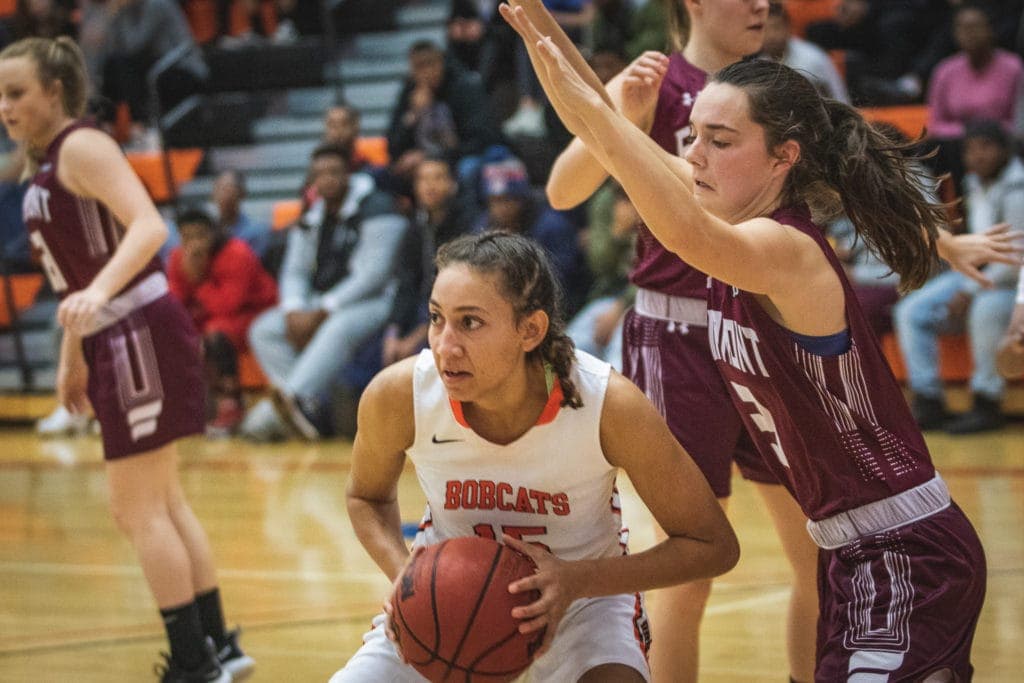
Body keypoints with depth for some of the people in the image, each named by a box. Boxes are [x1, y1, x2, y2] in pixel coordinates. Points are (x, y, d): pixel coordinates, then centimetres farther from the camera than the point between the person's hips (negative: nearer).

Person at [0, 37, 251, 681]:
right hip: (117, 339, 10)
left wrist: (97, 293, -41)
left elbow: (149, 226, -28)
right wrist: (72, 359, 26)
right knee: (162, 504, 18)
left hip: (141, 332, -10)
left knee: (140, 509, -6)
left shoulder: (83, 147, -13)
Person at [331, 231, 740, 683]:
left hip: (580, 599, -3)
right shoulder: (397, 396, -22)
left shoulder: (609, 404, -28)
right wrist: (406, 574, -19)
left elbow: (714, 546, -16)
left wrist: (576, 581, -29)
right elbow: (367, 496, 3)